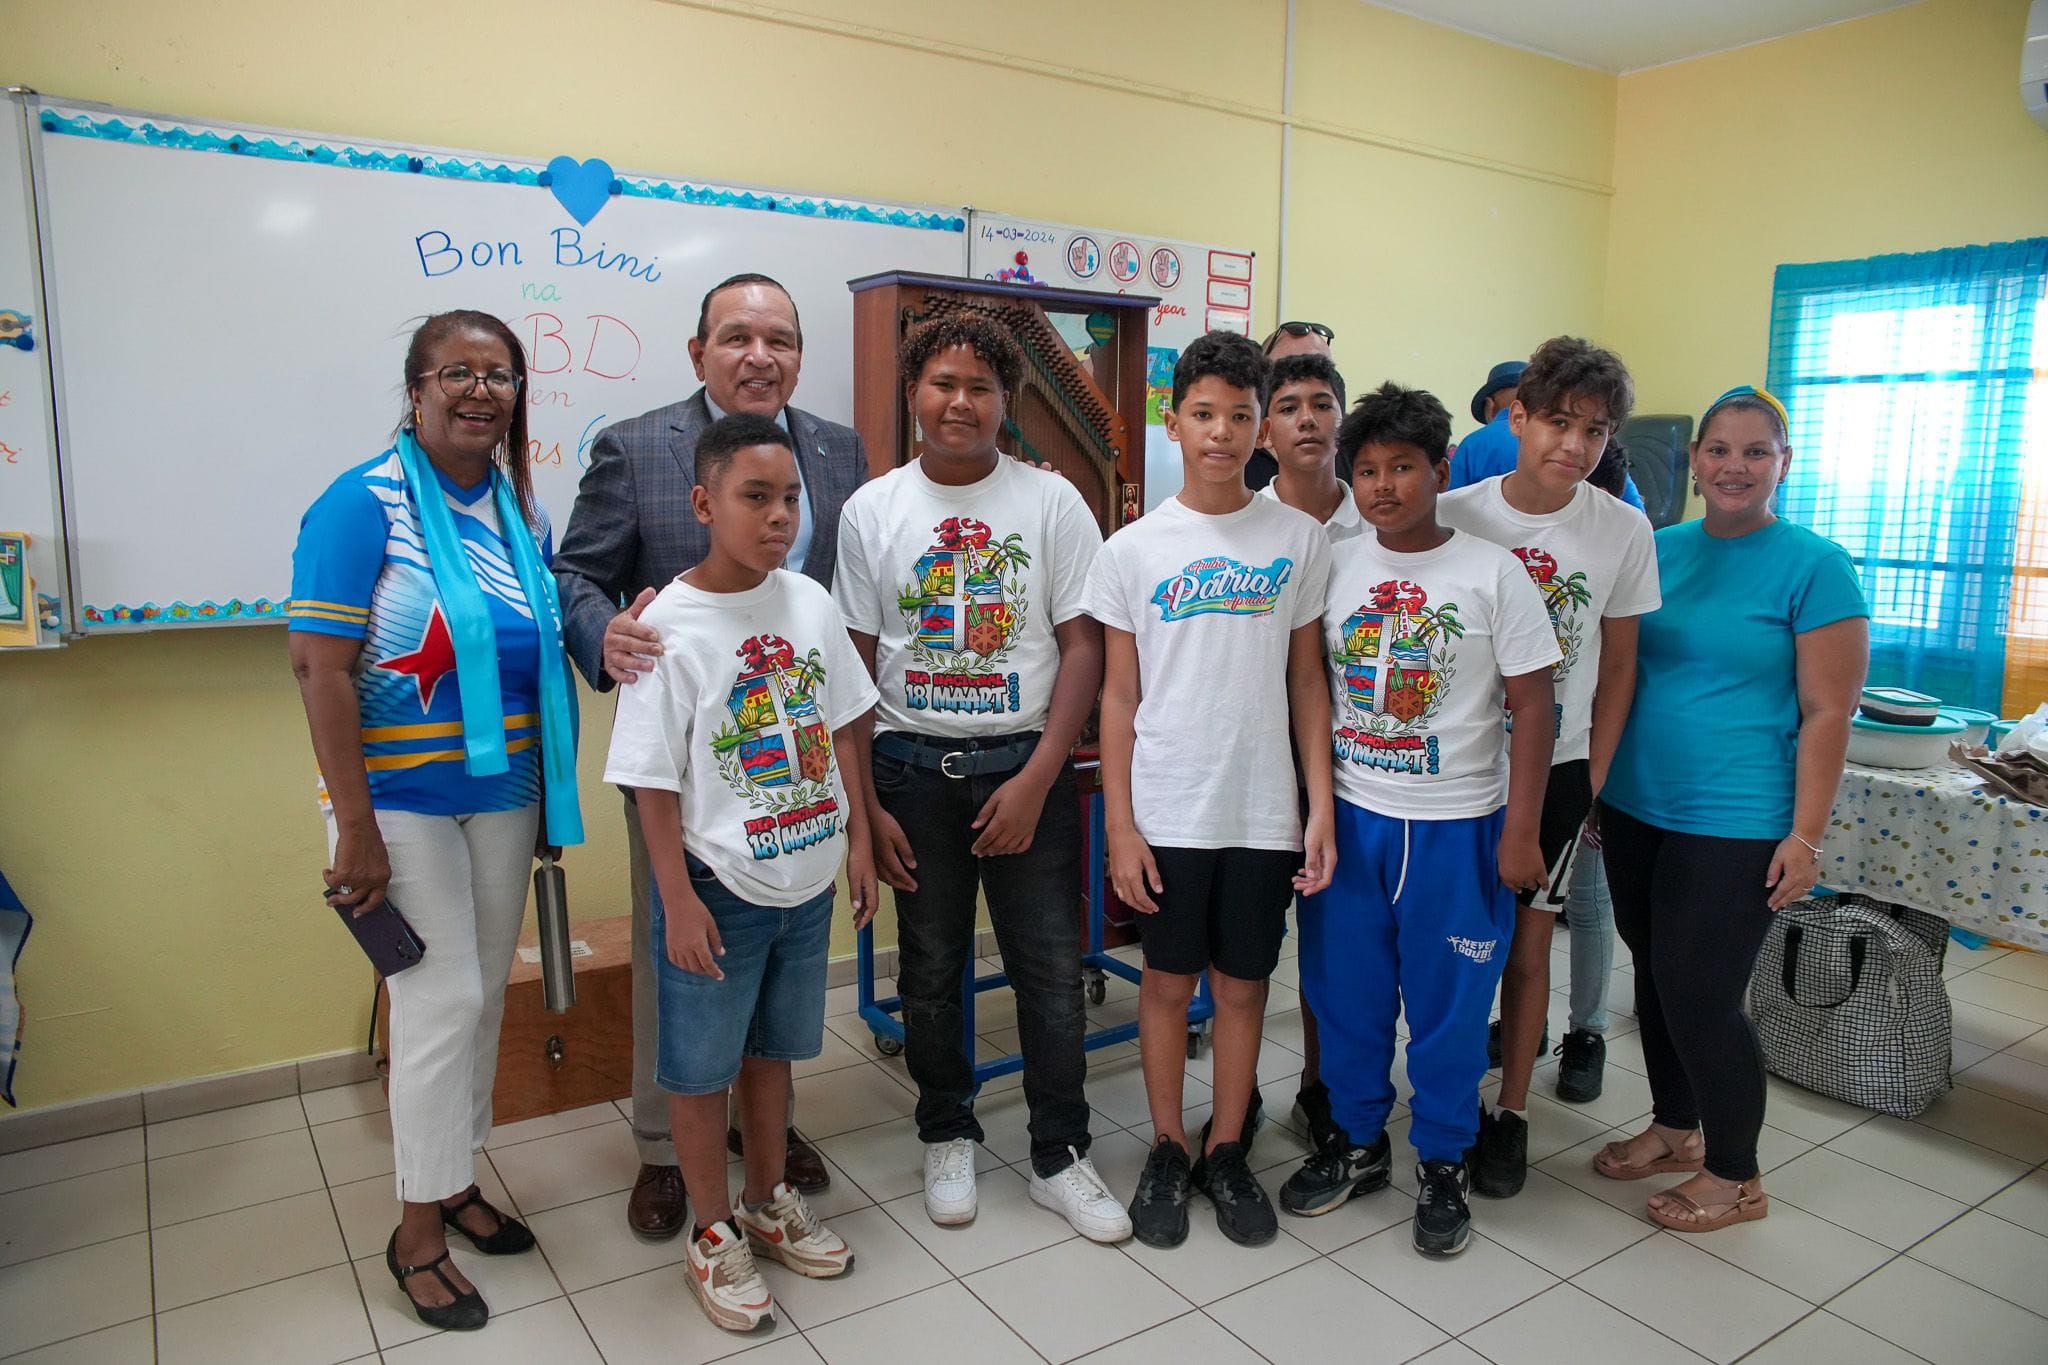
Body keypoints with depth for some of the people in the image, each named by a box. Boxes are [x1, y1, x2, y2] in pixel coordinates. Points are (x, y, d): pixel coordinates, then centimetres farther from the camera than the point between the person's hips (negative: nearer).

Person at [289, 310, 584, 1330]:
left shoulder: (521, 511, 6)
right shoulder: (364, 505, -12)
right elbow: (320, 671, -16)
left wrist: (553, 799, 10)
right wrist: (357, 833, -19)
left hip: (505, 793, 6)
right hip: (402, 802, -6)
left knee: (484, 996, 14)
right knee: (441, 1002, -2)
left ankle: (454, 1181, 34)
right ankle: (418, 1232, 18)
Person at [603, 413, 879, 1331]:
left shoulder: (811, 604, -1)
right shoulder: (669, 627, -16)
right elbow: (653, 782, -13)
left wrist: (857, 838, 6)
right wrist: (677, 900, -14)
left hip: (806, 879, 5)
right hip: (718, 886, -4)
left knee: (772, 1048, 22)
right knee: (701, 1067, 11)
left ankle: (769, 1201, 42)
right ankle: (713, 1234, 32)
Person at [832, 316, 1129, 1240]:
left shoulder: (1051, 501, -1)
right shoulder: (872, 510, 2)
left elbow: (1082, 647, -3)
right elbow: (855, 663, 3)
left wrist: (1035, 780, -11)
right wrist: (865, 804, -2)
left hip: (1025, 765, -1)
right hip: (911, 769, 1)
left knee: (1052, 970, 4)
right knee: (930, 971, 13)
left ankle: (1059, 1156, 24)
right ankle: (947, 1136, 34)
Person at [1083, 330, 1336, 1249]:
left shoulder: (1299, 539, 1)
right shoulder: (1133, 549, -1)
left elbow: (1307, 680, 5)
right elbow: (1118, 697, 0)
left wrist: (1321, 805, -1)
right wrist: (1119, 825, -5)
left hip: (1264, 811, 1)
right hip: (1166, 810, -1)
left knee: (1243, 983, 12)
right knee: (1169, 980, 11)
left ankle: (1226, 1152, 30)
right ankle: (1168, 1152, 29)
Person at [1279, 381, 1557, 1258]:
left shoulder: (1491, 572, -6)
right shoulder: (1336, 567, 2)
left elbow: (1531, 706, -5)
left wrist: (1521, 832, -8)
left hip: (1456, 824, -3)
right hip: (1349, 819, 3)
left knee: (1449, 1004, 8)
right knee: (1345, 992, 13)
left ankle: (1442, 1167, 29)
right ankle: (1357, 1143, 34)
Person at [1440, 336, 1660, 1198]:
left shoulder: (1624, 531, -4)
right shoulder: (1454, 515, -7)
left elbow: (1618, 665, 4)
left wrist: (1593, 777, 1)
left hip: (1555, 767, 0)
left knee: (1527, 942, 7)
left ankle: (1512, 1112, 23)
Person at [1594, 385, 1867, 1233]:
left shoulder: (1814, 568, -8)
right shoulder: (1659, 551, 7)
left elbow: (1827, 712, -10)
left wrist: (1805, 835, -14)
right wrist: (1595, 780, 10)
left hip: (1735, 826, -5)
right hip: (1635, 808, 6)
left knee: (1700, 995, -1)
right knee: (1654, 976, 16)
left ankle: (1735, 1176, 21)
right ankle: (1673, 1130, 37)